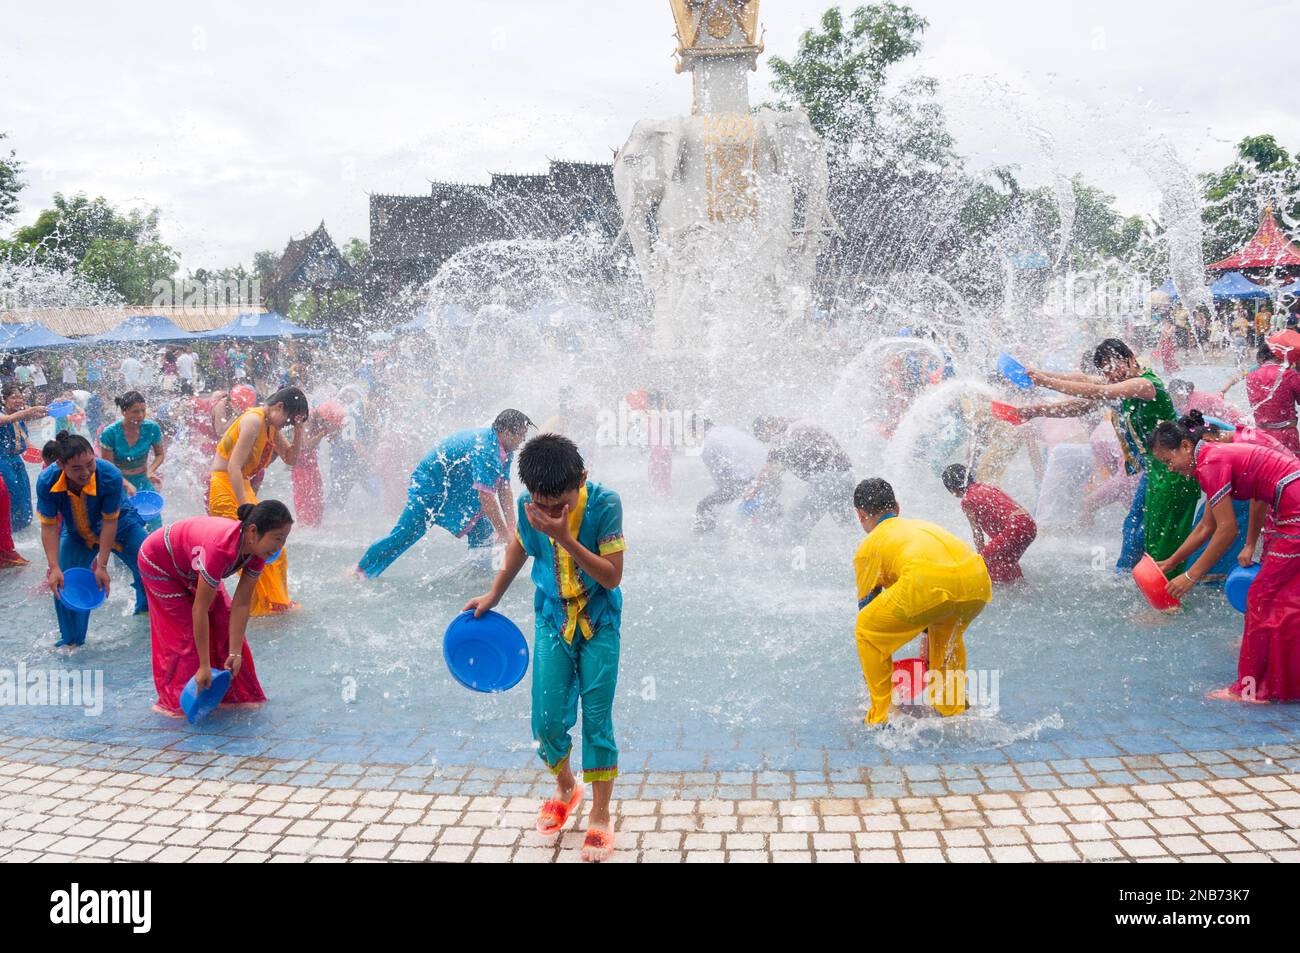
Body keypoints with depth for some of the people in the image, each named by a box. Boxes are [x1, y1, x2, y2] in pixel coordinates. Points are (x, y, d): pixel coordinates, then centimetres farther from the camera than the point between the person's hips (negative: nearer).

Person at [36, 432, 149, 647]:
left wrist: (102, 566, -28)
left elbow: (109, 522, -30)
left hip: (120, 526, -1)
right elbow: (49, 526, -23)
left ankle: (147, 607, 36)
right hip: (77, 535, 1)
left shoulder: (111, 476, -39)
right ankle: (71, 640, 17)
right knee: (62, 583, -6)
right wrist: (54, 568, -29)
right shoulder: (46, 482, -33)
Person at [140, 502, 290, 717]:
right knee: (185, 633, -7)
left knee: (223, 624, 1)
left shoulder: (256, 549, -23)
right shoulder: (221, 549, -45)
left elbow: (241, 604, -19)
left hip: (190, 568, 7)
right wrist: (204, 665, -33)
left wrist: (235, 653, -20)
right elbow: (199, 610, -39)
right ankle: (175, 703, 8)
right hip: (159, 565, -7)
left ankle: (232, 695, 11)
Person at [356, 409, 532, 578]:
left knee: (483, 531, 1)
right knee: (404, 535, -9)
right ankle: (361, 572, 1)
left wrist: (511, 528, -5)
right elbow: (486, 497, -35)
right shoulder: (484, 449, -32)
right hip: (430, 487, -9)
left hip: (457, 493, 9)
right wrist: (505, 535, -29)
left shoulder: (505, 452, -2)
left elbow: (504, 490, 2)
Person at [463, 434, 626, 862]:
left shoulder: (605, 504, -23)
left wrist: (565, 539, -34)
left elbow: (612, 576, -24)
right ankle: (566, 788, 33)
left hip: (598, 622, -3)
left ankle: (600, 818, 14)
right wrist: (494, 594, 18)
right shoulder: (528, 506, -13)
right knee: (547, 719, 2)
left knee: (597, 719, -2)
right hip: (552, 619, 3)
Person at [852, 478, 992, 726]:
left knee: (867, 632, 18)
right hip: (978, 583, 6)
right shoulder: (922, 524, 40)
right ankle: (954, 711, 40)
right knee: (948, 635, 38)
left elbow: (867, 606, 30)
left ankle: (881, 718, 16)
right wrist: (927, 642, 61)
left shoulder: (869, 545, 24)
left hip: (929, 583, -6)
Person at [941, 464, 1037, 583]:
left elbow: (977, 532, 2)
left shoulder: (967, 501, -2)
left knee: (987, 559, 2)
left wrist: (981, 553, 13)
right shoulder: (986, 486, 21)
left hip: (1015, 526, -9)